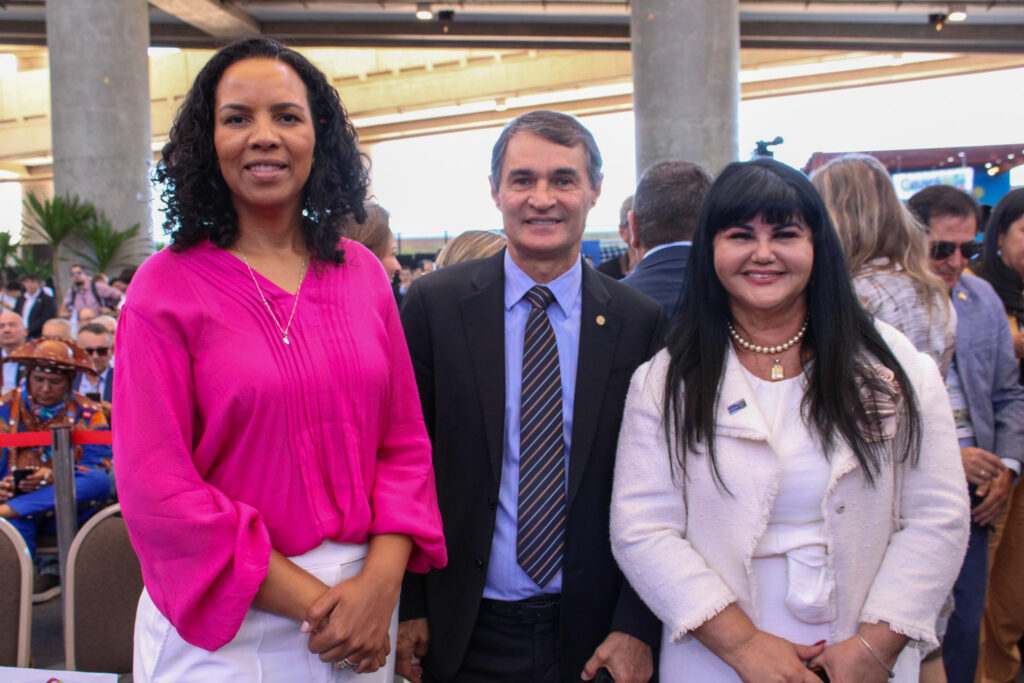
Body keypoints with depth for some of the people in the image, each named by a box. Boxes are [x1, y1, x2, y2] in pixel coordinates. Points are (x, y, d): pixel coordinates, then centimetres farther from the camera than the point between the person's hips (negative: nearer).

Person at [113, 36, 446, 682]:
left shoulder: (362, 273, 2)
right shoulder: (167, 286, -8)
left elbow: (404, 441, 3)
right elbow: (156, 488, -12)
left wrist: (380, 582, -12)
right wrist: (312, 603, -14)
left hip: (366, 608, 3)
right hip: (223, 629, -3)